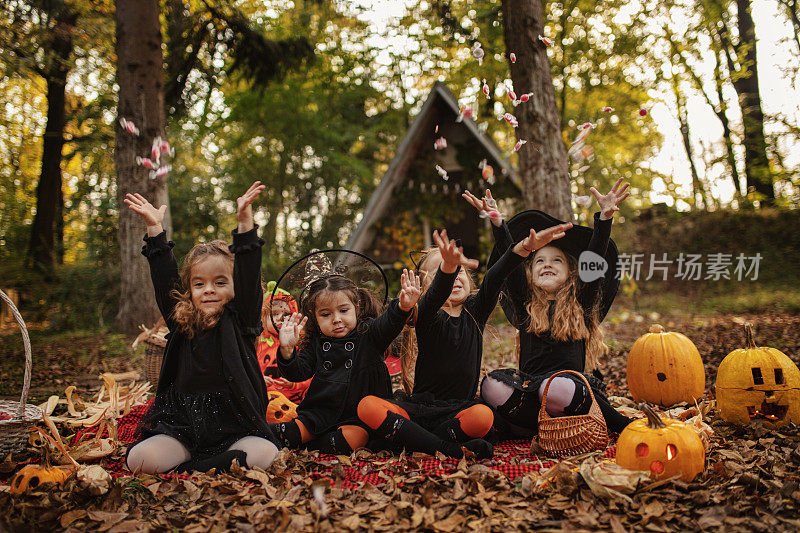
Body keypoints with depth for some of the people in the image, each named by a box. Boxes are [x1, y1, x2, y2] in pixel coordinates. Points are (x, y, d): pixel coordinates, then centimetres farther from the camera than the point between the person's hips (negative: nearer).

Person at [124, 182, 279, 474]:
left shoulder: (241, 321, 2)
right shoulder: (181, 322, 10)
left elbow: (249, 278, -9)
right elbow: (164, 281, 9)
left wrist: (245, 220, -18)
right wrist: (155, 228, 2)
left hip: (235, 428, -1)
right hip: (181, 427, 2)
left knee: (265, 454, -31)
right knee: (139, 459, -24)